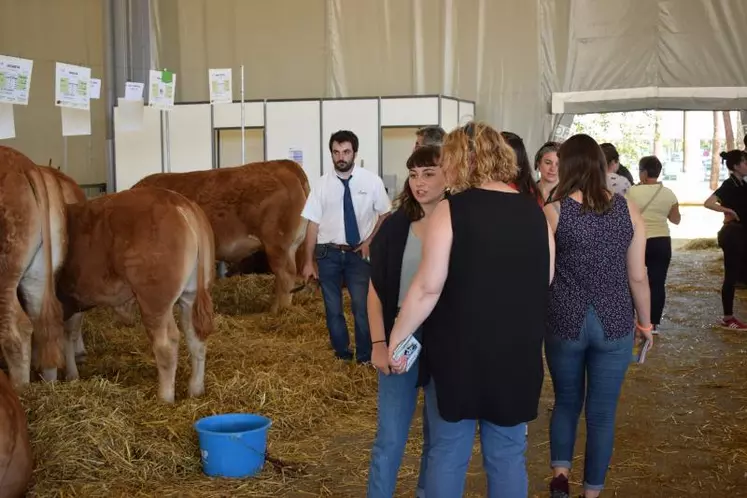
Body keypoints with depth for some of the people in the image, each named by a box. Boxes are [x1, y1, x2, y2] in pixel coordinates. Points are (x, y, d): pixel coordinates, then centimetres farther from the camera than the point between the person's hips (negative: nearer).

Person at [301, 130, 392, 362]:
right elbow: (313, 223, -2)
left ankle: (365, 358, 17)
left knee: (362, 307, 1)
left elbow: (385, 214, 6)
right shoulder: (322, 184, -4)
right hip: (328, 253, 1)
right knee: (333, 308, 11)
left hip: (359, 253, -1)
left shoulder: (371, 181, -6)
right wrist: (308, 262, -3)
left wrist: (369, 241, -4)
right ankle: (342, 354, 28)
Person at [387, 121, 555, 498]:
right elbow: (544, 281, 13)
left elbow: (428, 287, -15)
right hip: (518, 355, 4)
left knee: (448, 454, 10)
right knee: (507, 455, 15)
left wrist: (396, 338, -6)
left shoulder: (451, 210, -11)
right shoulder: (534, 213, 3)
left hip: (458, 352, -4)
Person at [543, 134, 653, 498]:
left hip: (565, 323, 0)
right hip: (614, 324, 1)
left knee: (566, 401, 22)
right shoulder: (627, 209, -3)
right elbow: (638, 276, 2)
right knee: (602, 412, 12)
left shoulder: (552, 212, -7)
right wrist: (645, 321, 16)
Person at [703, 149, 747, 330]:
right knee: (731, 276, -3)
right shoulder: (729, 185, -14)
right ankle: (727, 319, 3)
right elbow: (708, 203, -26)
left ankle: (729, 317, 17)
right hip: (732, 234, -8)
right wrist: (730, 211, -21)